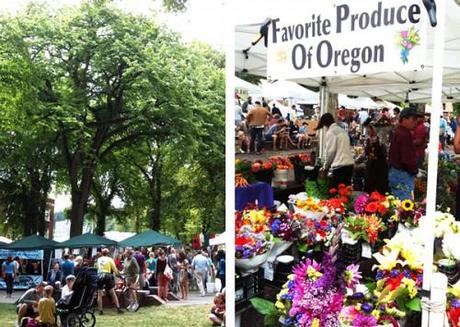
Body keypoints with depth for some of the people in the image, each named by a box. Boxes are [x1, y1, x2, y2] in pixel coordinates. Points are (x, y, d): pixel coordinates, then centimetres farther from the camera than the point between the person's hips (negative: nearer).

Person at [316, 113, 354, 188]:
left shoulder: (330, 132, -4)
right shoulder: (342, 130, 19)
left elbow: (330, 151, -7)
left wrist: (325, 166, 6)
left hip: (340, 166, -8)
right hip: (349, 164, 8)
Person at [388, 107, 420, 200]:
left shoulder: (398, 131, 13)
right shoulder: (404, 135, -19)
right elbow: (407, 159, -24)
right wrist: (415, 170, -7)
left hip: (394, 171, 11)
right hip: (403, 175, -11)